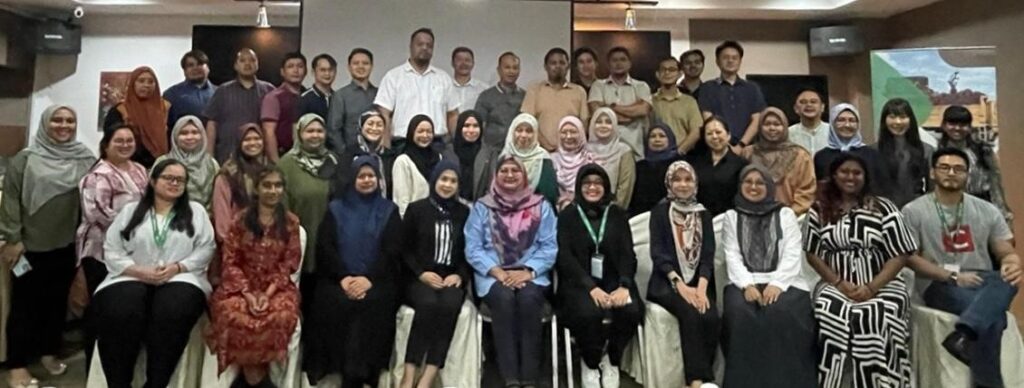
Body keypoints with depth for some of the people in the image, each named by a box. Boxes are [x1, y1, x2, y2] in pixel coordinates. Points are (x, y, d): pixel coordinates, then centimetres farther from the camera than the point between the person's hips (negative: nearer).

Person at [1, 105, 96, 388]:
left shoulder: (86, 160, 2)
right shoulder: (25, 159, -4)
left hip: (67, 246, 3)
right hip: (30, 246, -2)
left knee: (58, 301, 14)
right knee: (24, 303, 6)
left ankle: (49, 353, 30)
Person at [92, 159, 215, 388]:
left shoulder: (196, 211, 14)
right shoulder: (130, 211, 16)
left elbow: (206, 249, 4)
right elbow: (111, 251, 7)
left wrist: (177, 267, -12)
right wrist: (140, 271, -10)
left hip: (180, 278, -1)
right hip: (132, 277, 1)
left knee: (174, 312, -35)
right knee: (120, 312, -32)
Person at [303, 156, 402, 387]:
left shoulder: (389, 210, 12)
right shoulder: (336, 209, 15)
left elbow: (393, 250, 1)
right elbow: (325, 247, 4)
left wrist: (369, 279, -14)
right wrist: (343, 277, -12)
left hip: (376, 280, -1)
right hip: (338, 278, 1)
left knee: (371, 303, -29)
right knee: (334, 302, -28)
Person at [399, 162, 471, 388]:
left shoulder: (465, 213, 13)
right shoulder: (416, 209, 9)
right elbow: (404, 250, 5)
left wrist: (459, 276, -7)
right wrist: (422, 273, -10)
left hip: (452, 278, 1)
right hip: (419, 278, -1)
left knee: (450, 305, -32)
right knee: (428, 303, -34)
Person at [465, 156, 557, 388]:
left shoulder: (541, 206, 10)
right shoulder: (482, 207, 8)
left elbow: (549, 247, 2)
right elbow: (473, 249, 0)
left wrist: (528, 271, -14)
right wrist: (498, 272, -15)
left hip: (531, 275, 1)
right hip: (493, 275, 0)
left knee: (528, 297, -32)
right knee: (504, 297, -32)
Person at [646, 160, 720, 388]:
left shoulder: (703, 214, 13)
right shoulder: (660, 212, 4)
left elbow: (708, 255, 3)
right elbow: (658, 253, -6)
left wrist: (701, 286, -15)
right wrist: (680, 284, -19)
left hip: (698, 282, 3)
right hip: (667, 283, -3)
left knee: (711, 317, -26)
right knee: (690, 313, -31)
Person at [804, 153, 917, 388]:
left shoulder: (883, 208, 5)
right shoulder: (819, 210, 10)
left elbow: (900, 255, 0)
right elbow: (813, 254, 7)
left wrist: (871, 287, -13)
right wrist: (840, 283, -9)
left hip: (882, 285, -1)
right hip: (836, 285, 1)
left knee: (878, 316, -32)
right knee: (829, 313, -30)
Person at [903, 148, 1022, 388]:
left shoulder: (987, 210, 12)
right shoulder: (913, 211, 0)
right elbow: (910, 258, -4)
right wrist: (953, 276, -17)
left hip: (981, 280, 4)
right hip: (940, 285, -4)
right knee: (992, 317, -33)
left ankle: (962, 336, -50)